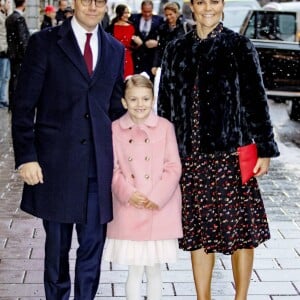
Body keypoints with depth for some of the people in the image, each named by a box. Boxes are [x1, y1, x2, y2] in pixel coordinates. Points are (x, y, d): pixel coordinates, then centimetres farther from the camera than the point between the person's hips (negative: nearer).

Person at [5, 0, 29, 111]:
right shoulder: (20, 18, -16)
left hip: (12, 53, 8)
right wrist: (26, 54, -15)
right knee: (17, 79, -4)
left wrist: (11, 49, 18)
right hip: (19, 54, -8)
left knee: (13, 78, 13)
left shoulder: (9, 18, 10)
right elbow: (22, 39, -19)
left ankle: (11, 104, 18)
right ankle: (15, 104, -2)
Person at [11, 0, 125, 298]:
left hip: (99, 167, 3)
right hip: (56, 163, -3)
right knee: (57, 245, 9)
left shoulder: (115, 50, 11)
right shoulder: (44, 42, -2)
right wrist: (26, 157, -10)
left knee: (93, 246, 7)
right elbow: (24, 106, -3)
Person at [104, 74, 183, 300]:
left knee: (154, 269, 11)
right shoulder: (115, 129, 0)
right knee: (134, 270, 5)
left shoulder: (165, 127, -1)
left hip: (159, 210, 0)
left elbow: (174, 167, -3)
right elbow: (113, 169, 0)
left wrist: (157, 198, -12)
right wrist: (128, 194, -14)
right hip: (129, 211, 0)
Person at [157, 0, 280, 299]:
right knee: (197, 231, 8)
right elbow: (166, 103, 12)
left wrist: (265, 149, -4)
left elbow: (255, 99, -1)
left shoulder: (239, 47, 0)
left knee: (240, 229, 1)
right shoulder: (176, 50, 9)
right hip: (190, 157, 3)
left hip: (231, 154, -3)